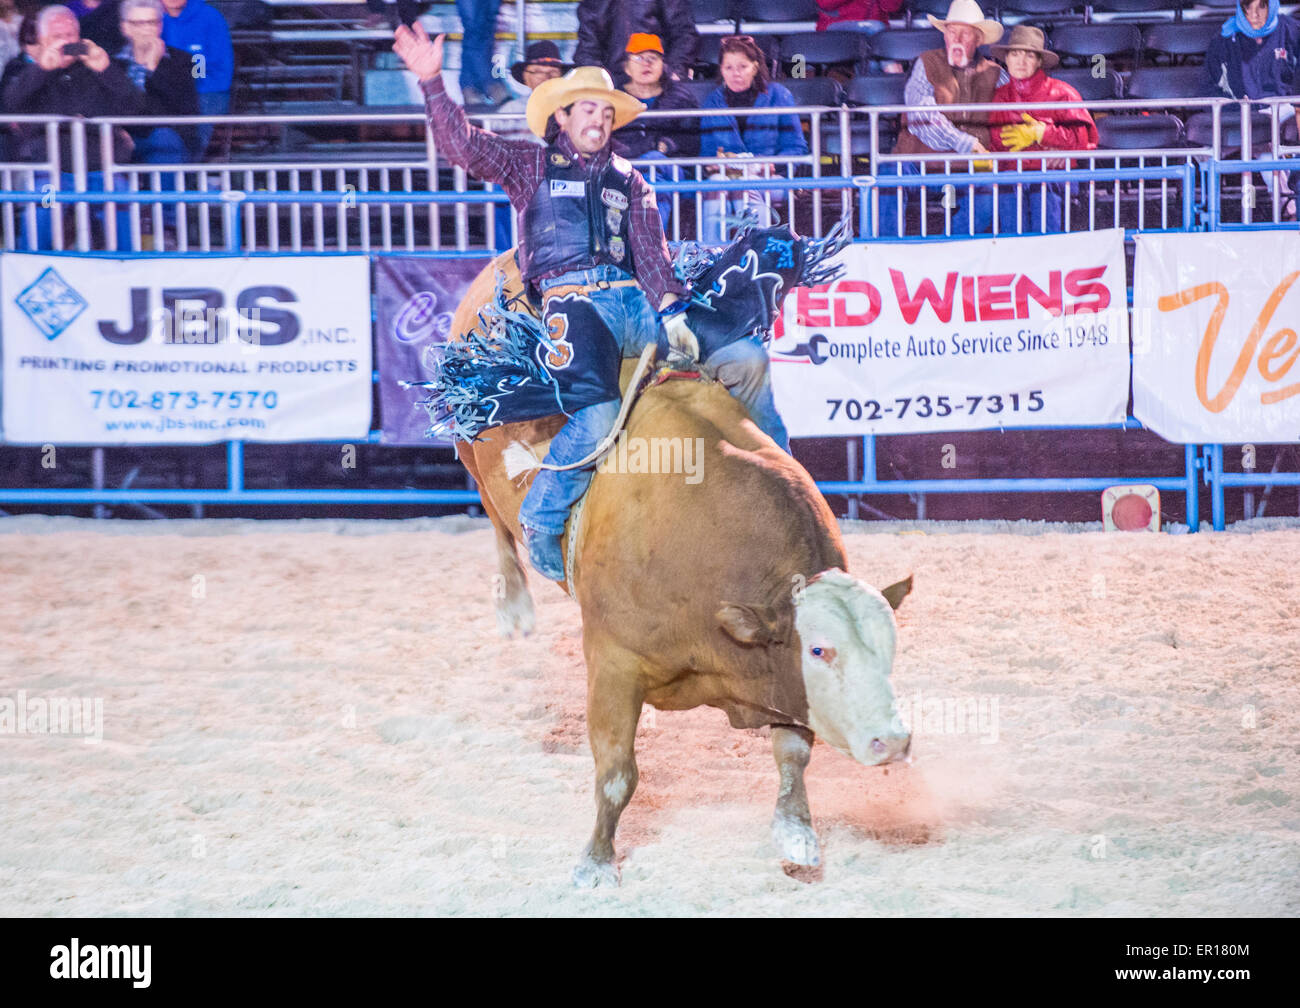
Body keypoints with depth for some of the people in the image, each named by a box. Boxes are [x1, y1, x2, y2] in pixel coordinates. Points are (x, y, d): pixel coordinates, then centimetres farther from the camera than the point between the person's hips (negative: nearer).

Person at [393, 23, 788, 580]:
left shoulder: (629, 181, 26)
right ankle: (541, 520, -13)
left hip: (634, 299, 4)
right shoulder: (532, 166, 16)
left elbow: (651, 249, 14)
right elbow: (464, 146, 3)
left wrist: (671, 310, -4)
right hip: (571, 302, -4)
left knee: (746, 356, -9)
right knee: (597, 414, -31)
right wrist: (432, 82, -9)